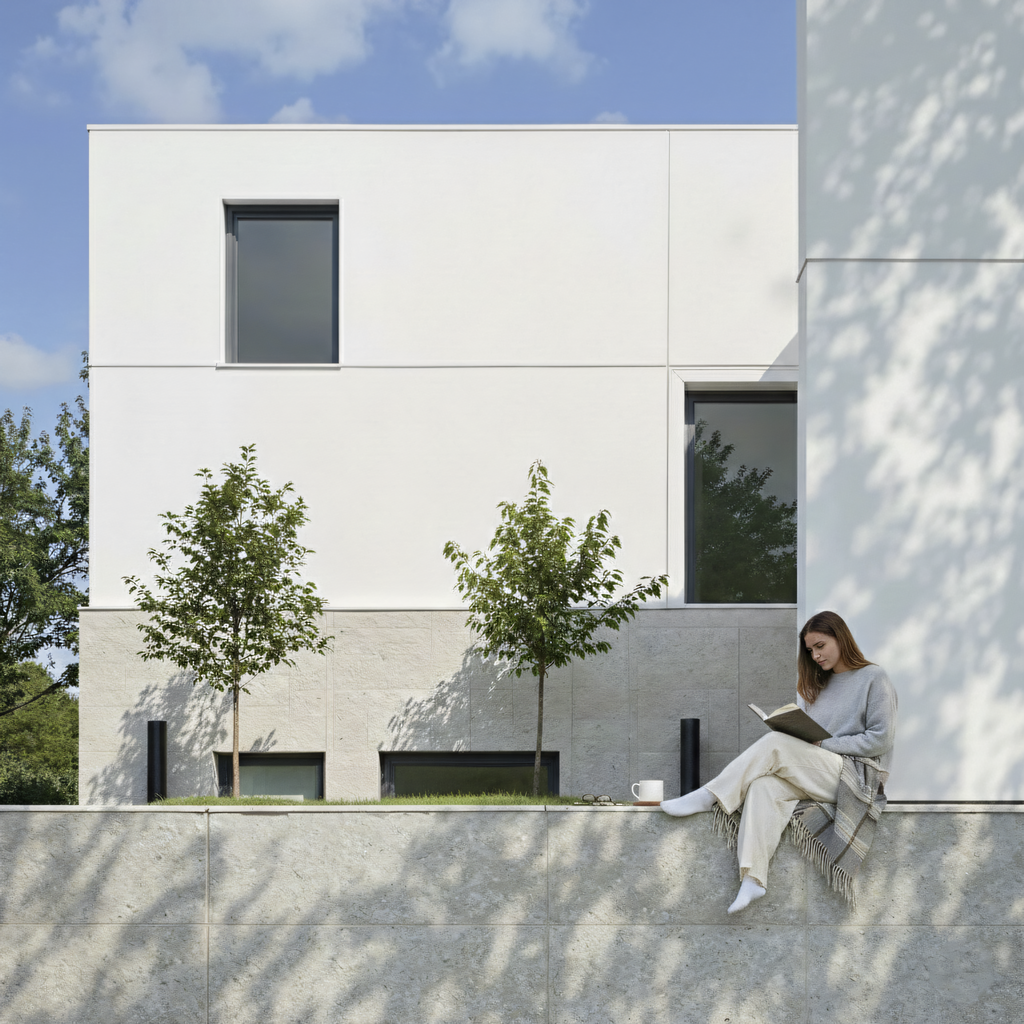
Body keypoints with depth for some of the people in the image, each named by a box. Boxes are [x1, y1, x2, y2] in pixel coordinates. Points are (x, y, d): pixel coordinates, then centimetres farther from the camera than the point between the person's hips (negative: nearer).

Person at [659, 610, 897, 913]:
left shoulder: (873, 678, 3)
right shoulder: (820, 684, 23)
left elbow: (880, 739, -7)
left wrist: (824, 744, -11)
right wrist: (805, 743, -5)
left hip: (859, 778, -6)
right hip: (818, 779, 6)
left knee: (776, 744, -26)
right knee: (765, 784, -28)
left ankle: (709, 797, -17)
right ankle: (752, 876, -41)